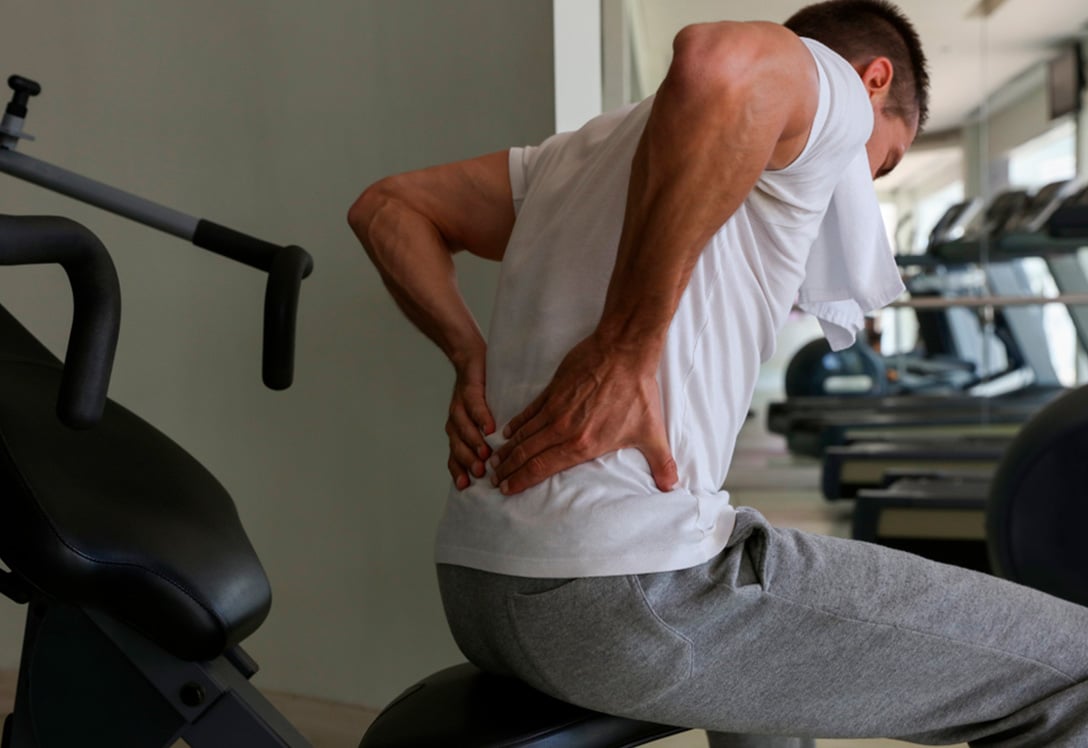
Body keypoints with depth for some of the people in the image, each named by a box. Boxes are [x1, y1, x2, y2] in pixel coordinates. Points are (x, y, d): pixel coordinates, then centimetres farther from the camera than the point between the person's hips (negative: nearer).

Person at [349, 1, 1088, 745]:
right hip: (630, 591, -9)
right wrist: (623, 354, -19)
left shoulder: (598, 142, 24)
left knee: (774, 608, 36)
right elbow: (718, 64, -24)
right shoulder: (831, 86, 2)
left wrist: (473, 356, 11)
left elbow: (388, 207, 24)